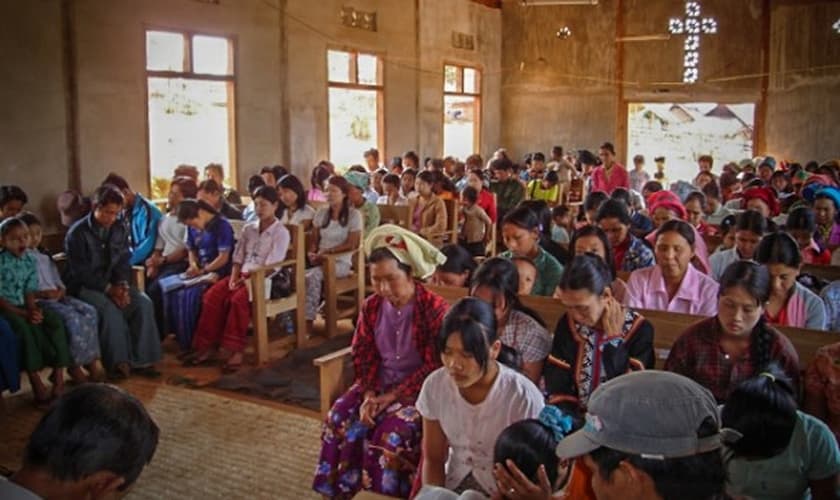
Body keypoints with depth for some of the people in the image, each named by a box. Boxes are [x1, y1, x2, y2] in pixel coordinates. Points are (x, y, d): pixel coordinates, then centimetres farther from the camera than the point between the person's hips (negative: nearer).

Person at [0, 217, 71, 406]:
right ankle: (36, 381, -30)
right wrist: (24, 314, -24)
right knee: (24, 327, -34)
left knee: (55, 320, -19)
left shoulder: (30, 260, 4)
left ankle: (58, 374, -18)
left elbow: (29, 291, 6)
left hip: (24, 306, 6)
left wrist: (33, 310, -15)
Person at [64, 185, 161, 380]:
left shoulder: (120, 230, 6)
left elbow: (123, 263, 7)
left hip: (113, 284, 5)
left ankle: (141, 360, -18)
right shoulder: (77, 233, -10)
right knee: (110, 309, -34)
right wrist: (108, 289, -22)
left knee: (144, 303, -20)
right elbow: (81, 272, -14)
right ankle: (119, 362, -24)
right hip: (84, 286, -5)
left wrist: (122, 286, -12)